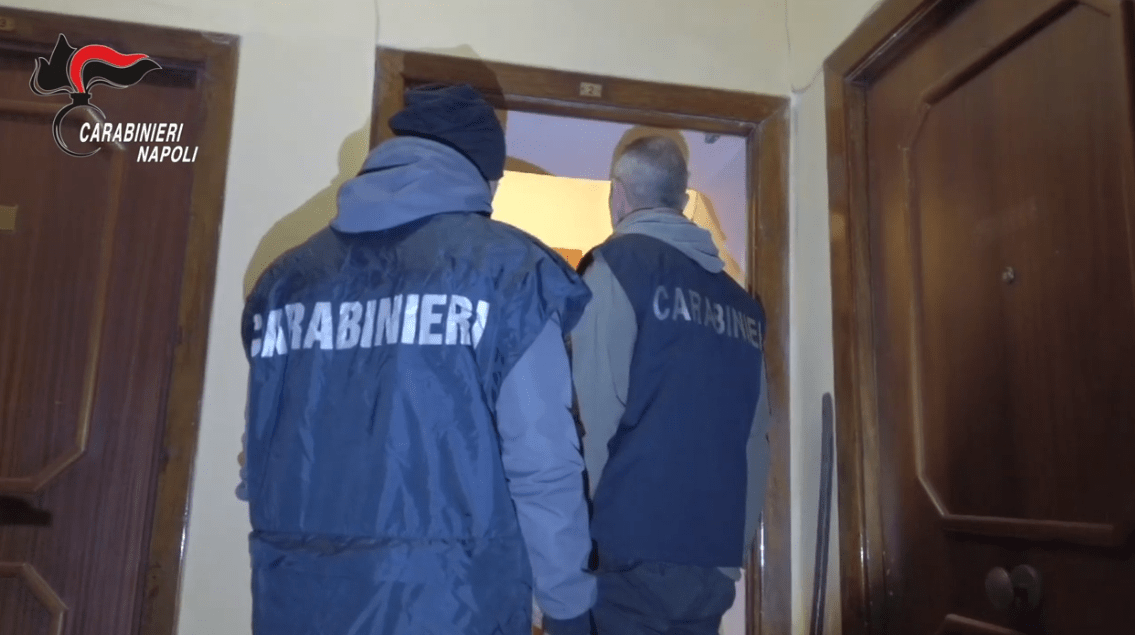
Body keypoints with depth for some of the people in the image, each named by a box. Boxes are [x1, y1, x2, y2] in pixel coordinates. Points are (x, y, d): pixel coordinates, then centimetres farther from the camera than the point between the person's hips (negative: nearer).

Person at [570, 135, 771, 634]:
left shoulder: (618, 264, -4)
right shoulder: (741, 300, 12)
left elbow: (592, 413, -12)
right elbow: (755, 437, 12)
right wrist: (733, 540, 18)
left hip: (630, 551, -5)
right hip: (712, 558, 6)